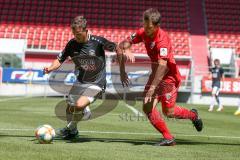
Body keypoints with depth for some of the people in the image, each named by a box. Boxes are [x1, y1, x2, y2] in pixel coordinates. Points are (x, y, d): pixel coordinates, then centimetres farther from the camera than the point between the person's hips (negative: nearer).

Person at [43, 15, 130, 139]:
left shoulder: (98, 42, -19)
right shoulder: (72, 44, -8)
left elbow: (117, 49, -10)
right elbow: (60, 60, 2)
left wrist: (122, 72, -5)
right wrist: (50, 68, -20)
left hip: (96, 83, -5)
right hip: (80, 82, 5)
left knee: (80, 105, -25)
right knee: (70, 109, 8)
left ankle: (70, 128, 5)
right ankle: (73, 132, 39)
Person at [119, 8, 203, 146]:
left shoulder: (162, 39, -28)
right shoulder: (143, 33, -5)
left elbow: (162, 66, -36)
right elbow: (124, 43, -2)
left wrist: (152, 88, -42)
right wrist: (126, 49, -28)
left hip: (169, 75, -7)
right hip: (156, 73, 7)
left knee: (169, 111, -6)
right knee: (148, 107, -8)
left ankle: (193, 115, 26)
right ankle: (168, 138, 1)